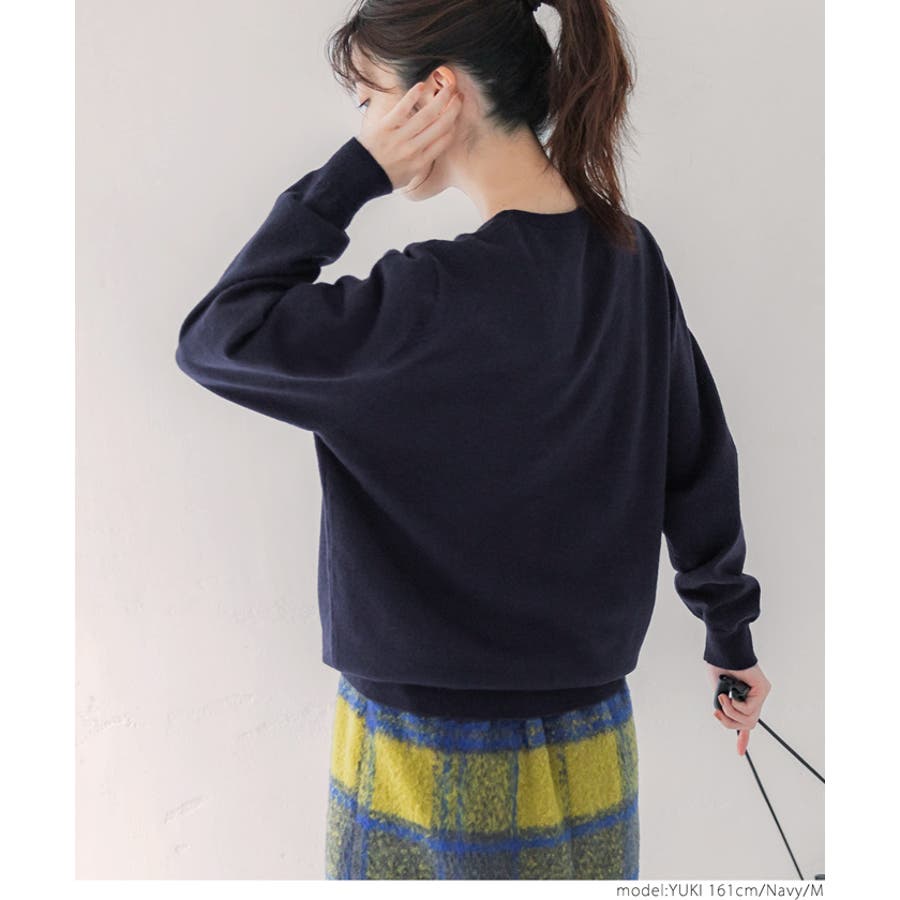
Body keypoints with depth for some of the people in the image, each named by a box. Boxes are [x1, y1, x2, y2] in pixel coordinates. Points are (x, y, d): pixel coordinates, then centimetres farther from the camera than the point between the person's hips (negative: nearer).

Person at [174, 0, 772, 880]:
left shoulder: (439, 298, -25)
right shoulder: (630, 258, -3)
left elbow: (215, 339, -16)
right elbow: (699, 461, 5)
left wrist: (349, 176, -15)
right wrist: (731, 633, 17)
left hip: (437, 752, -6)